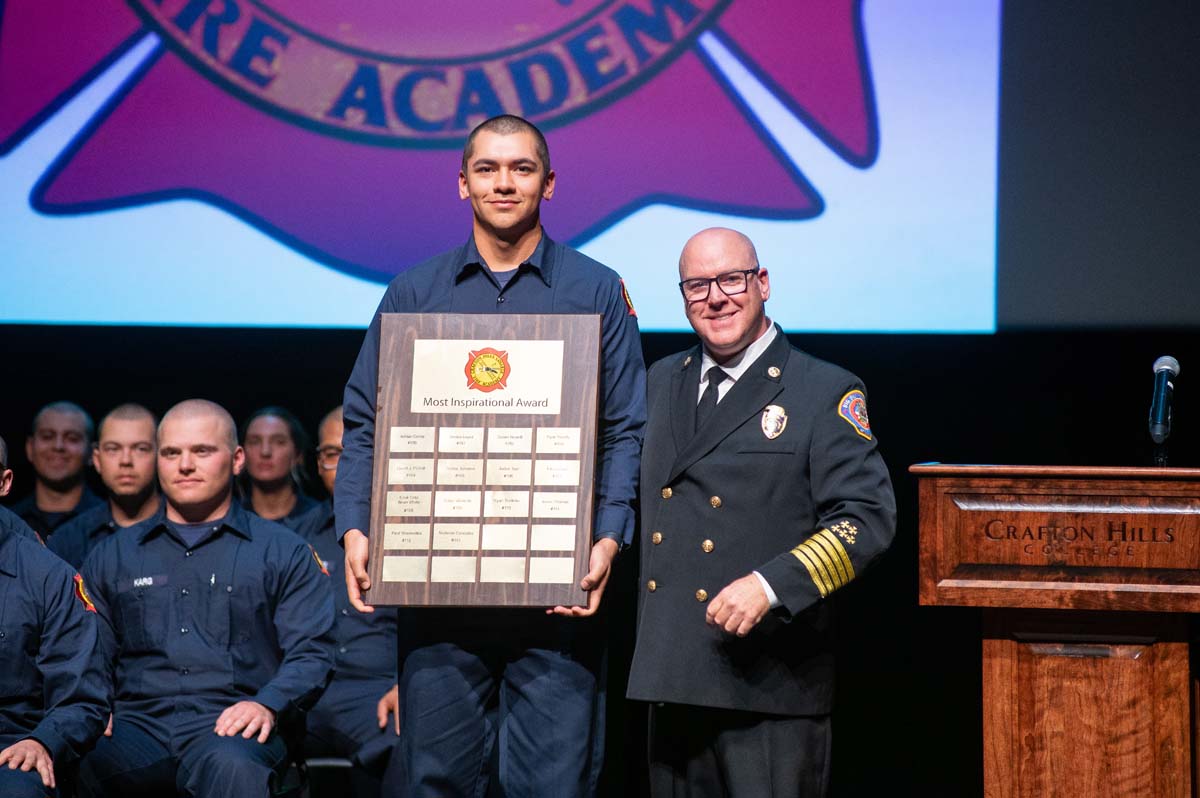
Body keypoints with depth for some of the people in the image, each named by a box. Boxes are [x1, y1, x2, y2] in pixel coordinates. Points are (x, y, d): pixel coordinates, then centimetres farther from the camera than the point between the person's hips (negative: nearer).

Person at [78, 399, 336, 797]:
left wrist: (268, 705, -11)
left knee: (232, 765, -40)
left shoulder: (284, 552, 16)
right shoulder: (112, 556, 24)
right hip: (137, 721, 1)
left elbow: (311, 653, 8)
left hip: (230, 724, -1)